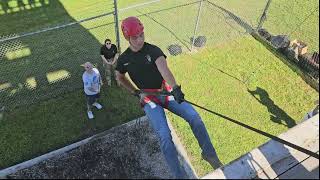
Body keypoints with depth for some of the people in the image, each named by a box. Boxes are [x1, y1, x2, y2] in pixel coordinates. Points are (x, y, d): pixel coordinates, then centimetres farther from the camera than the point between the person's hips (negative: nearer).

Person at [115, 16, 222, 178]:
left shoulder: (153, 50, -7)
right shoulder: (124, 59, 0)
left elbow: (163, 69, -26)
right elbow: (120, 77, 20)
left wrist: (175, 88, -44)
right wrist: (135, 92, 11)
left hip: (166, 91, 1)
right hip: (149, 99, 0)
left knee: (194, 116, -17)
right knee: (165, 136, -19)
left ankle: (209, 153, 3)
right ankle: (179, 174, -5)